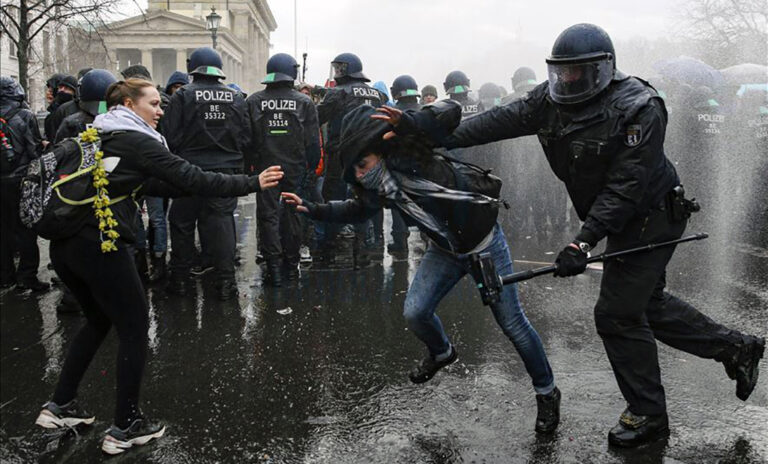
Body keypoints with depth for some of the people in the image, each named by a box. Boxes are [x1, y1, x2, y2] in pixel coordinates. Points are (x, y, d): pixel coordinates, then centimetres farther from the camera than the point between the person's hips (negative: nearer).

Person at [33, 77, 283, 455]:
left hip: (64, 244, 9)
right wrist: (253, 183, -7)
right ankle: (125, 428, 11)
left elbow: (146, 184, 21)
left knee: (99, 321, 25)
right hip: (99, 244, -9)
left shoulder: (100, 138, 19)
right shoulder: (136, 141, -7)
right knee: (134, 327, 5)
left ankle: (60, 407, 30)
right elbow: (193, 179, -12)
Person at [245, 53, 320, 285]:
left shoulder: (253, 101, -1)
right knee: (293, 214, 11)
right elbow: (313, 140, -2)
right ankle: (291, 264, 19)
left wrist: (248, 166, 10)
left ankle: (274, 266, 1)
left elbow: (246, 138, 2)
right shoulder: (304, 102, -2)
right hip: (295, 168, 0)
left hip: (265, 168, 0)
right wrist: (312, 167, 7)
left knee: (268, 215, 4)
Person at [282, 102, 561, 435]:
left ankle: (546, 392, 24)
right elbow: (357, 210, 11)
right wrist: (313, 209, 1)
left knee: (512, 323, 2)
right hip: (445, 249, 6)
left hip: (483, 242, -6)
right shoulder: (374, 186, -7)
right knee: (414, 313, -1)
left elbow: (452, 111, -34)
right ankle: (441, 353, 35)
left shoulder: (407, 153, -28)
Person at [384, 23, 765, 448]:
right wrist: (437, 136, -19)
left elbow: (625, 188, -29)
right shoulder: (552, 98, -4)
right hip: (620, 220, 8)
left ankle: (647, 416, 13)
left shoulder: (638, 109, -26)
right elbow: (501, 121, -10)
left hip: (650, 217, -8)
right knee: (647, 303, 19)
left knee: (617, 314, -6)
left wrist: (584, 241, -35)